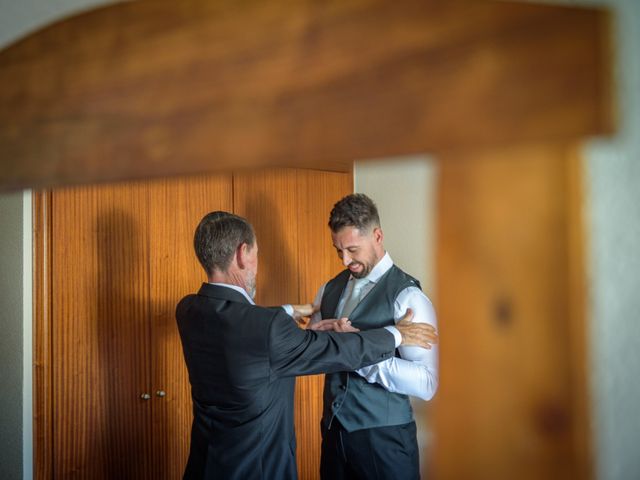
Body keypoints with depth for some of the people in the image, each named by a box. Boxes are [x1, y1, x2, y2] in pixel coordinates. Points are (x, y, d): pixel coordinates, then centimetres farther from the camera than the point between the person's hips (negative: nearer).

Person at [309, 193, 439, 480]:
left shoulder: (406, 296, -15)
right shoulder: (330, 289, 6)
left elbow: (426, 385, -22)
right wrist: (328, 334, -13)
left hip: (384, 438, -5)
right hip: (333, 430, 6)